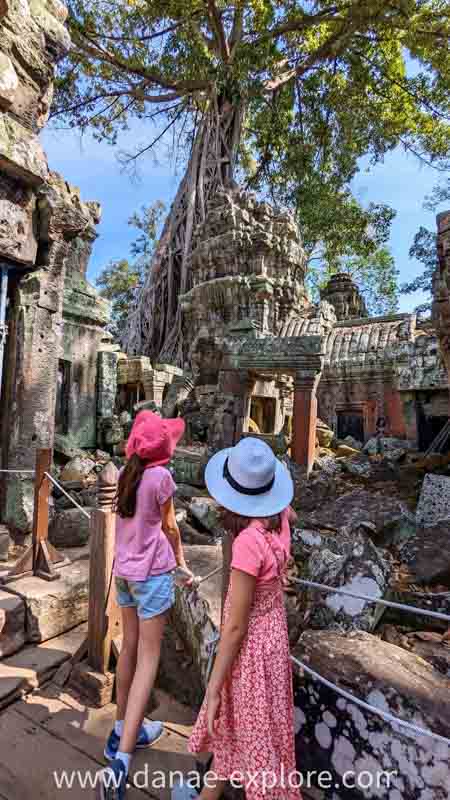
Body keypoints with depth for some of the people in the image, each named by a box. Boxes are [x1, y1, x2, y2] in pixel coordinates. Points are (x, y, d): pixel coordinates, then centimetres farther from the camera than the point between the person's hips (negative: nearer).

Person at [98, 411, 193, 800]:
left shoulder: (126, 473, 0)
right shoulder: (161, 476, -17)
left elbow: (137, 517, 6)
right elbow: (169, 526, -5)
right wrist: (181, 562, 7)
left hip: (124, 569, 7)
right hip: (152, 572, -7)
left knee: (130, 648, 21)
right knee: (148, 659, 3)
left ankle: (123, 730, 36)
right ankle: (120, 762, 2)